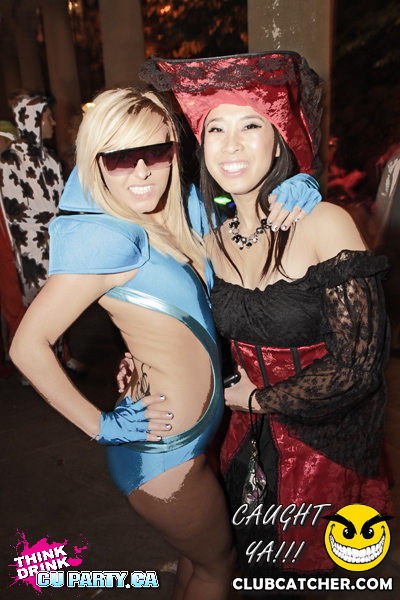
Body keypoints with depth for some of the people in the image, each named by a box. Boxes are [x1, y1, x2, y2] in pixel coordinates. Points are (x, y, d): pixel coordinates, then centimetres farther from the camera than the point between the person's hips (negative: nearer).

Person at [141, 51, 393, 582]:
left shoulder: (325, 224, -22)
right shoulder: (213, 237, -5)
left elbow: (357, 364, -22)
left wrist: (257, 399, -11)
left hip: (329, 438, -4)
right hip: (252, 436, 5)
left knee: (313, 568, 22)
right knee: (254, 560, 28)